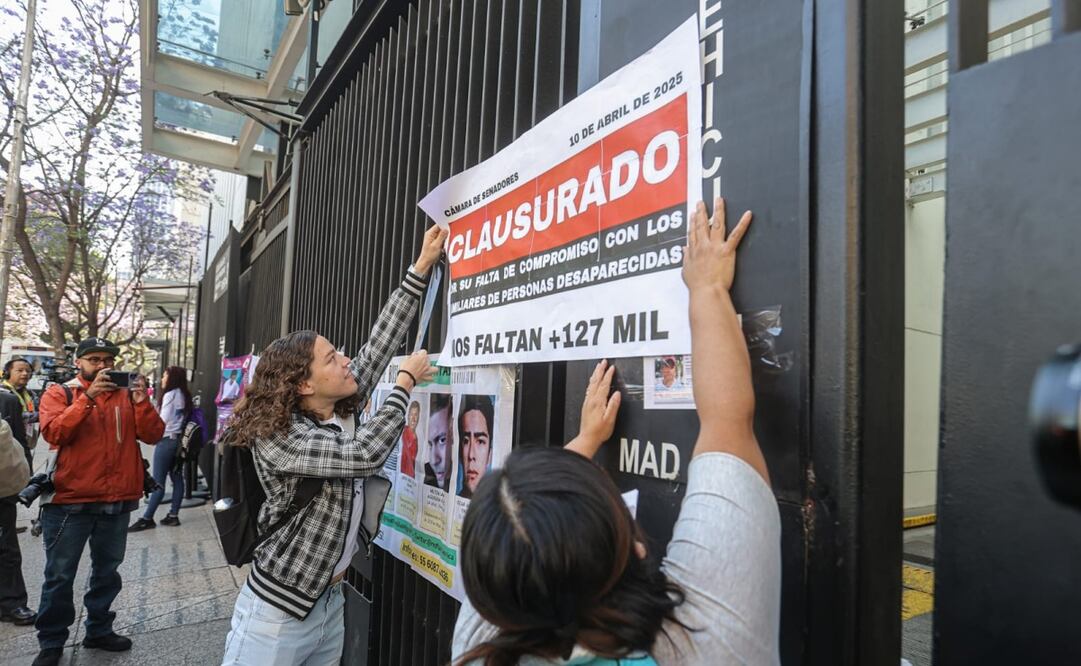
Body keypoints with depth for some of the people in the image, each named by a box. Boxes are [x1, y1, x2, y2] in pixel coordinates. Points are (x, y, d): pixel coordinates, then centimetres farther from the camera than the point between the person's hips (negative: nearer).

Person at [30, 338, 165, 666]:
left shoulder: (127, 394, 5)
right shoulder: (59, 393, -1)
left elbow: (153, 434, -4)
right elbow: (54, 433, -18)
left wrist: (141, 401, -20)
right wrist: (88, 396, -26)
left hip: (117, 501, 3)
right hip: (69, 500, -3)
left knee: (107, 572, 15)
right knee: (59, 575, 7)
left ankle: (99, 630, 31)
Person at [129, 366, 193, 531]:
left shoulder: (170, 395, -11)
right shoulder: (185, 395, 10)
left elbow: (163, 420, -11)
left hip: (167, 439, -8)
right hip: (179, 439, 8)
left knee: (158, 481, -5)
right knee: (177, 478, 7)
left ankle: (147, 518, 0)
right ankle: (173, 515, 11)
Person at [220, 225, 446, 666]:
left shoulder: (342, 411, 0)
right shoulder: (275, 438, -20)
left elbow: (380, 342, -3)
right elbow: (364, 456, -31)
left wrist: (423, 266, -4)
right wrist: (407, 381, -20)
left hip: (330, 602, 7)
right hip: (276, 613, -7)